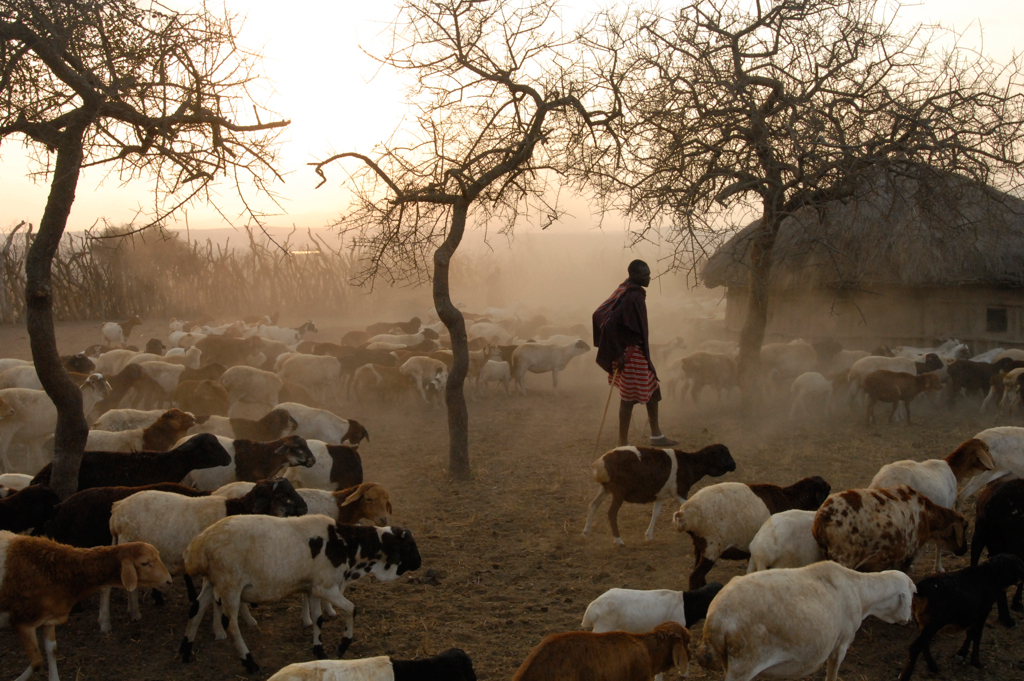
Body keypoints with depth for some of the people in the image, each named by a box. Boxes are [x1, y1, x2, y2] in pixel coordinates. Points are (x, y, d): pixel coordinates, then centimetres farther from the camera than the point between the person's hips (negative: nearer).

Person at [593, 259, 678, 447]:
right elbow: (609, 324, -28)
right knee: (629, 398, -1)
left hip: (639, 352, 10)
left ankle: (656, 435, 27)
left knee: (652, 391, 17)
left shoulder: (634, 292, 7)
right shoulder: (629, 297, -22)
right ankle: (623, 444, 9)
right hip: (630, 353, -10)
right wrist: (619, 354, -24)